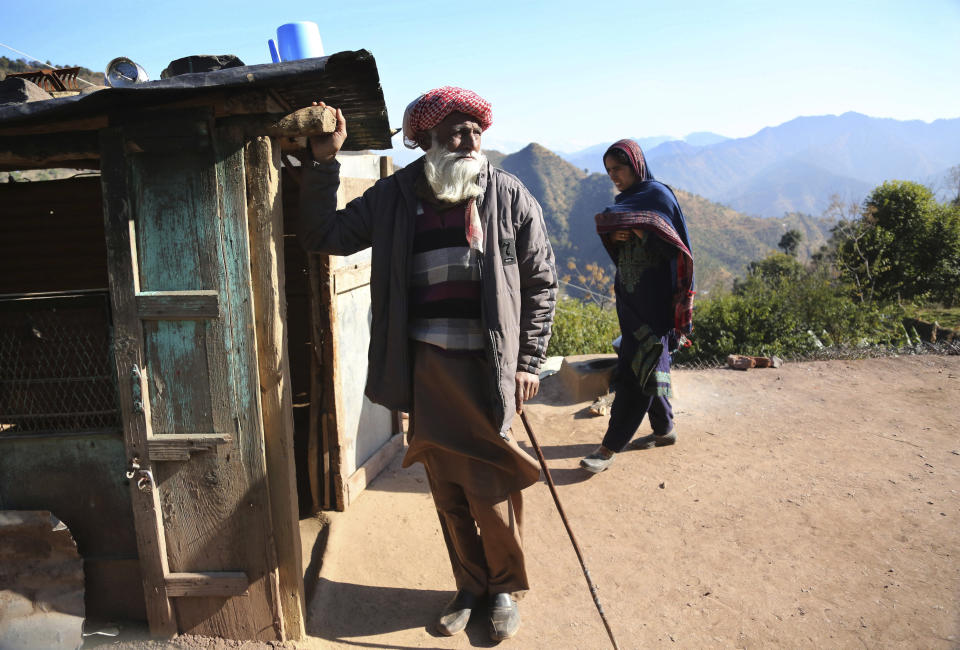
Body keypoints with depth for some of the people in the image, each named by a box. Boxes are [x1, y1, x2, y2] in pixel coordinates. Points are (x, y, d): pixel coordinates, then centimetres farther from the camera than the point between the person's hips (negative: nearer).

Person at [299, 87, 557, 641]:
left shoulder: (510, 196, 1)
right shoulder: (395, 196, 5)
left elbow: (541, 281, 3)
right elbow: (324, 235, 9)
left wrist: (528, 362, -1)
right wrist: (325, 162, 0)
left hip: (488, 368, -2)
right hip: (426, 369, 2)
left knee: (492, 490, 5)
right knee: (447, 491, 13)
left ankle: (508, 587, 32)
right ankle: (471, 587, 36)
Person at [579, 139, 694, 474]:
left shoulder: (658, 195, -8)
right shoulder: (622, 201, 15)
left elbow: (673, 246, -15)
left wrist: (636, 230, -22)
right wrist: (612, 236, -8)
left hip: (653, 297, -8)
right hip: (629, 294, 8)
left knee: (636, 369, -7)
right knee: (647, 365, 14)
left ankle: (610, 447, -5)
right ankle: (664, 429, 28)